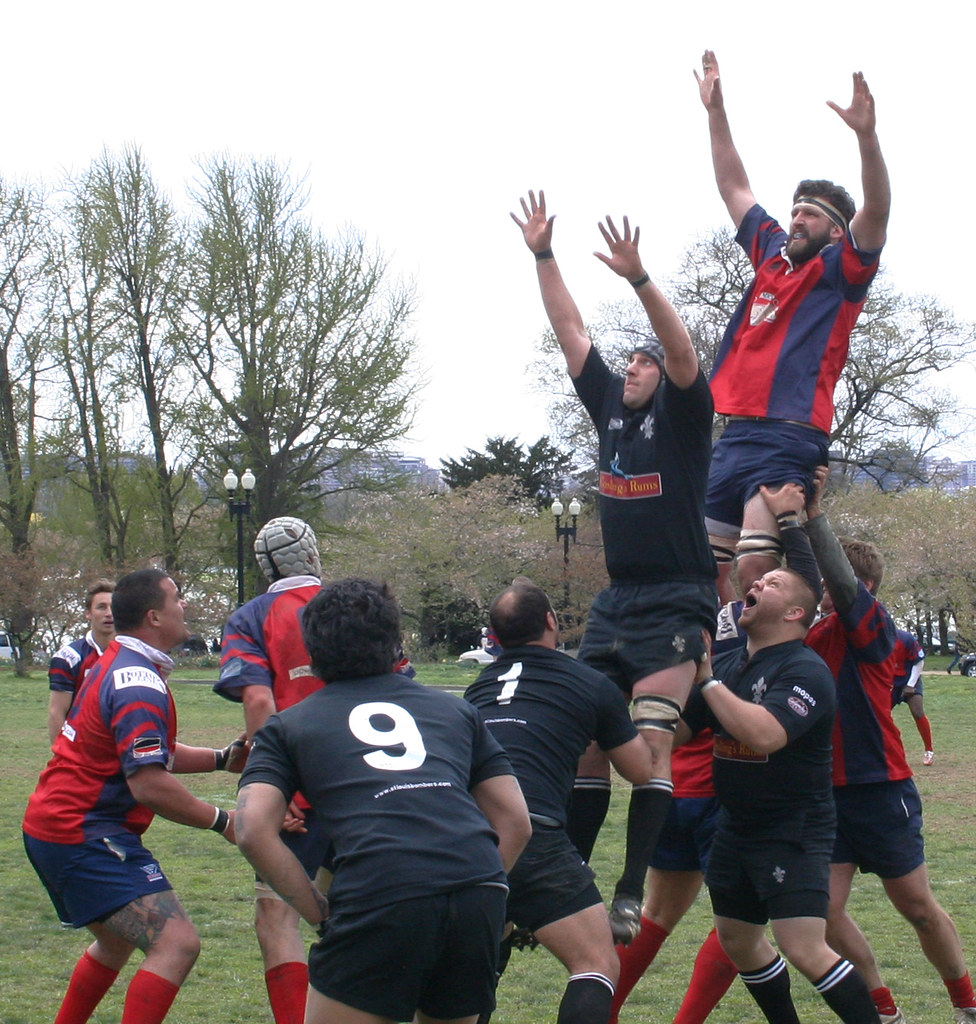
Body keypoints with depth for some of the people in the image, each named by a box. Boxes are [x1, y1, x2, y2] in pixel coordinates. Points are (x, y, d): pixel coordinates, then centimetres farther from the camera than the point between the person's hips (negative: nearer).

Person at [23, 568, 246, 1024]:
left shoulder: (115, 664, 14)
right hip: (86, 837, -11)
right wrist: (221, 820, -16)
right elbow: (148, 784, -26)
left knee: (117, 942, 30)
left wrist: (221, 758, 13)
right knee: (176, 944, -20)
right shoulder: (140, 684, -19)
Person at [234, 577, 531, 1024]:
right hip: (480, 892, 4)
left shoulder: (286, 726, 21)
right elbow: (516, 822, 23)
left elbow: (254, 830, 4)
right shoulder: (455, 710, 28)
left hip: (380, 898, -3)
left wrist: (321, 913, 8)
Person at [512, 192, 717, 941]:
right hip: (616, 600, 6)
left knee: (650, 742, -15)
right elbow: (570, 331, 15)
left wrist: (639, 277, -30)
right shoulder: (610, 406, 13)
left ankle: (632, 896, -18)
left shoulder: (683, 415, -2)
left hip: (676, 605, -6)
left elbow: (684, 353, -19)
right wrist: (543, 256, 9)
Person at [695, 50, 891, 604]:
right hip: (734, 433, 7)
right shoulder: (771, 252, 20)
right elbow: (735, 188, 28)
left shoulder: (841, 269, 3)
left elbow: (877, 212, -14)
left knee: (754, 569, -20)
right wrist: (716, 111, 26)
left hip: (789, 440, -7)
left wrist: (867, 135, -27)